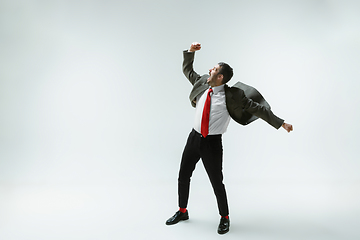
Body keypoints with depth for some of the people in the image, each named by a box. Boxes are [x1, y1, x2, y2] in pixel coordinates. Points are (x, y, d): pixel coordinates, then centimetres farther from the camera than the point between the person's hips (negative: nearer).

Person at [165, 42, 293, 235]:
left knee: (216, 182, 4)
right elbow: (187, 70, 16)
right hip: (194, 137, 5)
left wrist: (280, 123, -13)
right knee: (183, 176, 14)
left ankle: (224, 218, 29)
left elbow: (257, 109, -12)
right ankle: (182, 212, 37)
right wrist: (190, 51, 3)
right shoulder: (202, 84, 0)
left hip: (212, 142, -5)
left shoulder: (231, 96, -15)